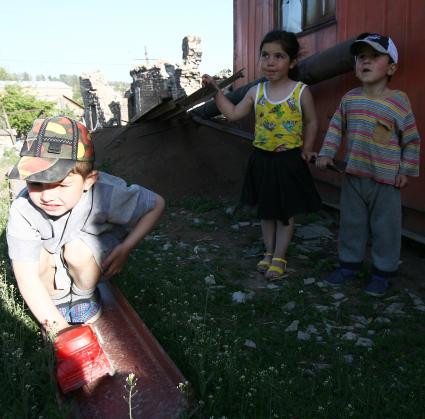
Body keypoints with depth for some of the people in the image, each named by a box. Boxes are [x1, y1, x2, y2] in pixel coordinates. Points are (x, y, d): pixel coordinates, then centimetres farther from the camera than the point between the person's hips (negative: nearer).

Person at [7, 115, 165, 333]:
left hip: (96, 252, -1)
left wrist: (125, 248, -27)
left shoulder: (105, 195, -35)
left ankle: (85, 297, 1)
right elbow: (26, 277, -30)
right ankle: (58, 299, 3)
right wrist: (59, 327, -34)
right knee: (37, 256, -29)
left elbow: (156, 204, -19)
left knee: (78, 249, -32)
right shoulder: (23, 209, -32)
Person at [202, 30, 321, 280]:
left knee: (286, 212, 9)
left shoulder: (301, 92, -9)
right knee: (266, 210, 15)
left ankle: (279, 257, 23)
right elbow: (233, 114, 7)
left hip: (289, 160, -3)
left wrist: (306, 149, -3)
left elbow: (312, 122, 1)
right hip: (262, 158, 4)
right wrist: (216, 91, 2)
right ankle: (269, 252, 32)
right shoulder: (256, 91, 0)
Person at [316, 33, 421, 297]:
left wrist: (406, 171, -3)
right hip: (354, 175, 4)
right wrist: (327, 153, 1)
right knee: (351, 223, 15)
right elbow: (336, 127, 10)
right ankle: (349, 263, 32)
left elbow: (411, 139, -3)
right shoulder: (350, 98, 1)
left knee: (385, 227, 8)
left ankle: (383, 272, 24)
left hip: (385, 179, -4)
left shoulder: (398, 102, -10)